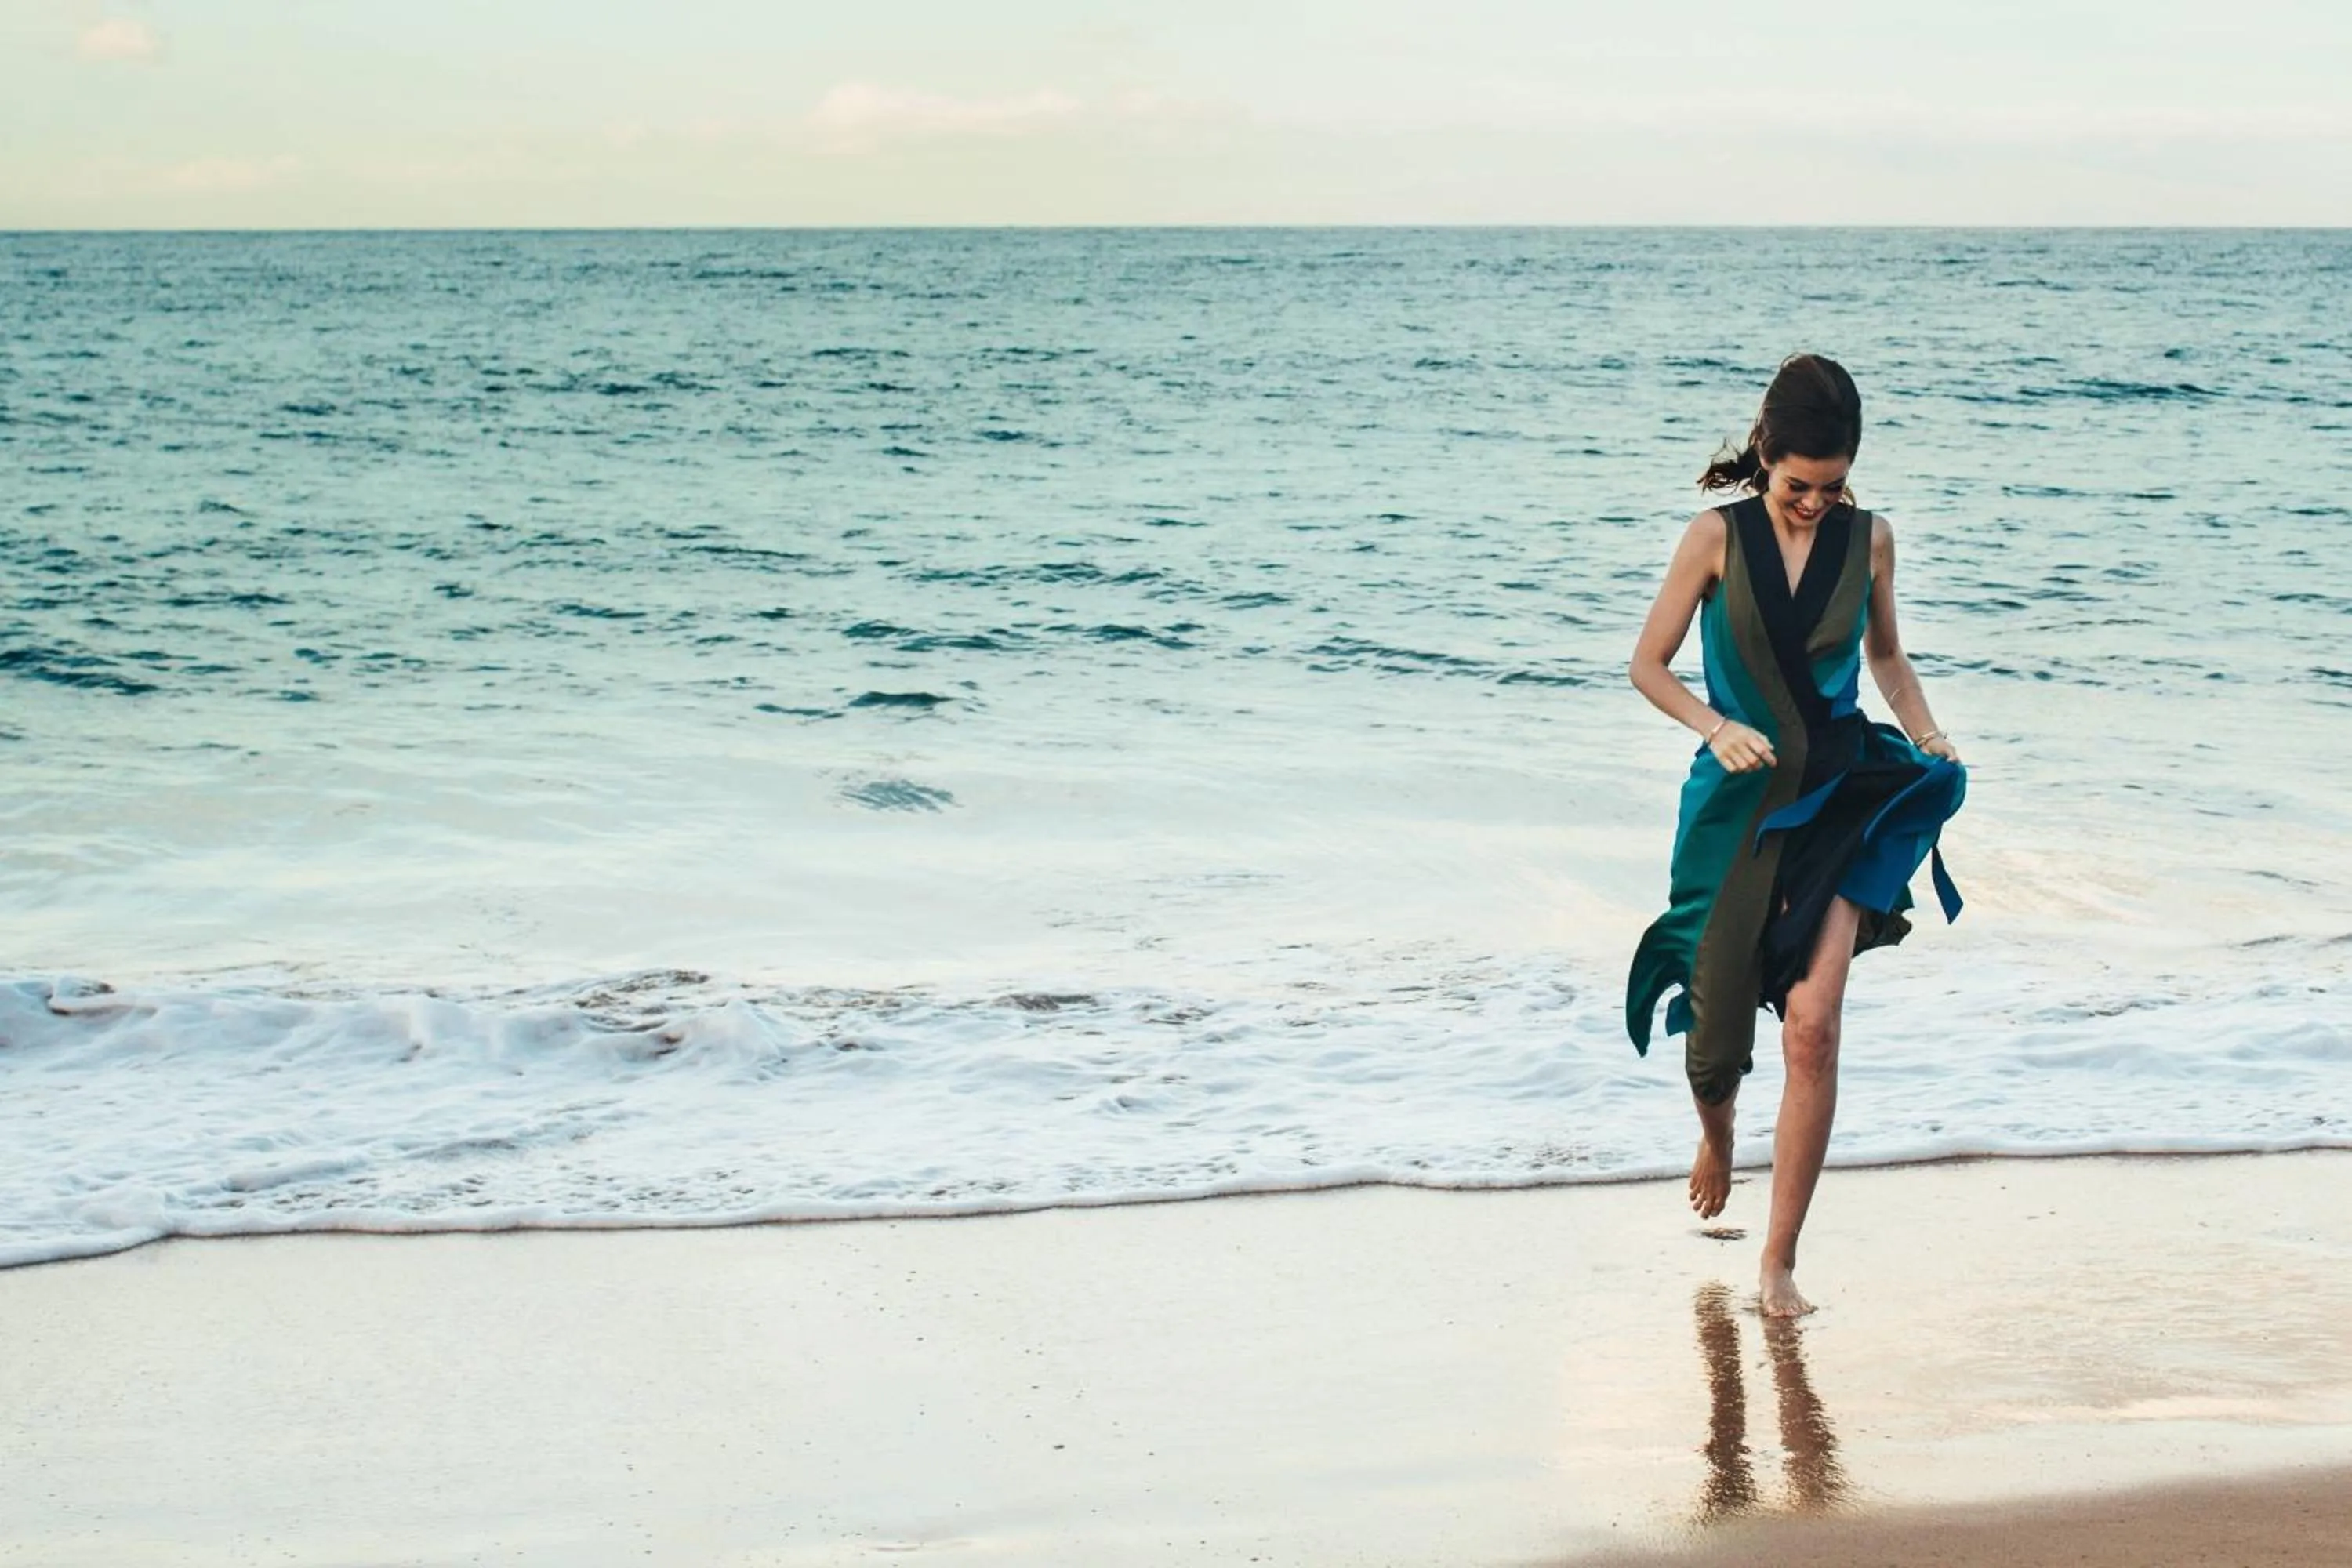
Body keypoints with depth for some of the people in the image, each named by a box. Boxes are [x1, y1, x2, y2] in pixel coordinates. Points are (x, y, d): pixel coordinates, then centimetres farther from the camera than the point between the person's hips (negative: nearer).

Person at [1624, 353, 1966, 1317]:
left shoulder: (1869, 541, 2)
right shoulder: (1718, 537, -5)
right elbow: (1648, 667, 0)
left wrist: (1926, 734, 1)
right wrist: (1717, 726, -17)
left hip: (1837, 801, 1)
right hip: (1739, 803, 0)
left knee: (1812, 1027, -14)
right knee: (1719, 1020, 8)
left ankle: (1779, 1264, -5)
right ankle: (1716, 1137, 48)